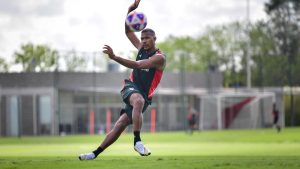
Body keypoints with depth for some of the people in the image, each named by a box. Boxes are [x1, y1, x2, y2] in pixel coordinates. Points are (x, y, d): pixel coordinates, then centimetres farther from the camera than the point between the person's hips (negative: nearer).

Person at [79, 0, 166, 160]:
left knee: (120, 125, -13)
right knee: (138, 100, -31)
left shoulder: (159, 57, -12)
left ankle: (96, 153, -8)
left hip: (144, 94, -3)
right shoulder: (141, 48, 9)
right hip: (131, 87, 3)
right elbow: (128, 31, 18)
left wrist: (113, 57, -34)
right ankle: (137, 141, -33)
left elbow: (137, 65, -26)